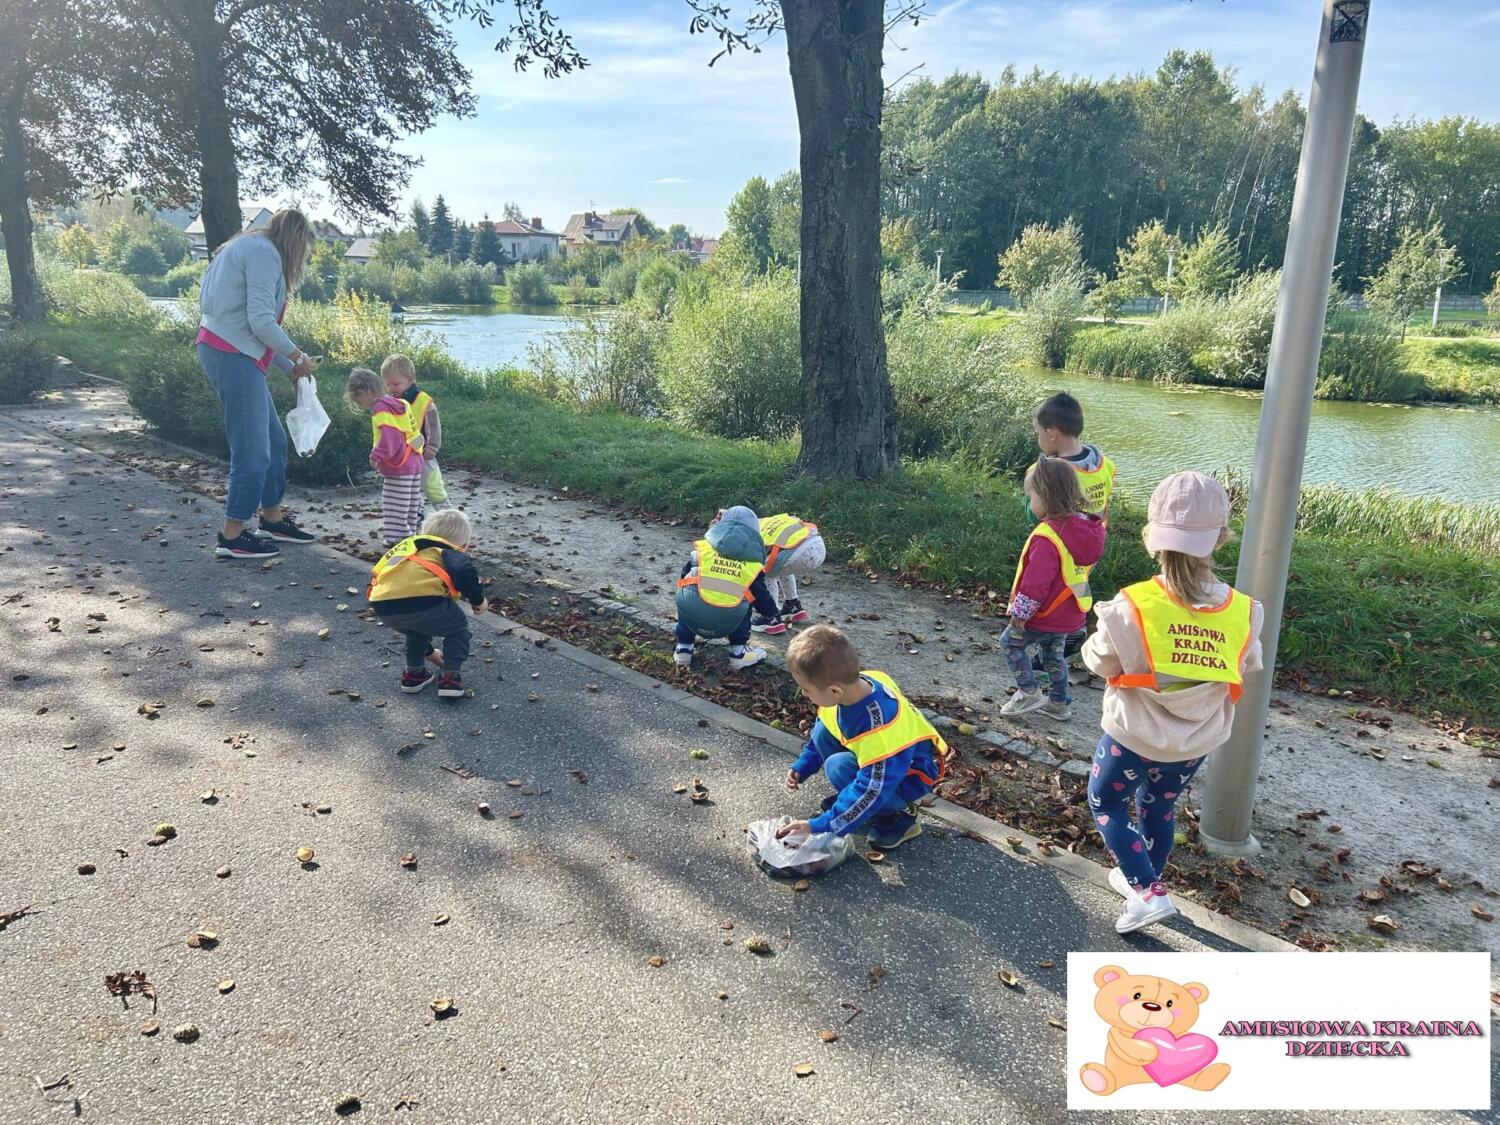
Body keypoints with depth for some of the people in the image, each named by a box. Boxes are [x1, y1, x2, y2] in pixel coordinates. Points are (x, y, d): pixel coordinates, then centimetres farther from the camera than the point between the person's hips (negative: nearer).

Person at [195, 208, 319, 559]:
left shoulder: (253, 248, 21)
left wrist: (290, 368, 19)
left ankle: (272, 519, 27)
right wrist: (297, 356, -6)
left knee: (274, 440, 16)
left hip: (233, 355, 10)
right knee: (252, 448, -6)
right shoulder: (264, 253, -11)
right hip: (232, 356, -10)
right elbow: (262, 322, -19)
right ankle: (232, 537, 1)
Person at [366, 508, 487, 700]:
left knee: (416, 628, 39)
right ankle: (451, 677, 15)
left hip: (382, 607, 6)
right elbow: (464, 572, -10)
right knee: (458, 628, 23)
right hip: (422, 602, -6)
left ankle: (414, 672, 37)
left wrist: (428, 651, 58)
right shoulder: (450, 553, 19)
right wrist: (478, 599, 10)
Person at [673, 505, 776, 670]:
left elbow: (685, 574, 27)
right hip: (726, 624, -1)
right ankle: (738, 653, 26)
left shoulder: (704, 546, 18)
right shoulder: (753, 562, 15)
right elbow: (760, 595, 25)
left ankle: (683, 648, 32)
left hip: (690, 615, 1)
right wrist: (772, 612, 48)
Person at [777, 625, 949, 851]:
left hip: (910, 774, -8)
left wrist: (819, 827, -34)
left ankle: (898, 816, -7)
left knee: (840, 768, -30)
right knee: (822, 731, -8)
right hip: (876, 755, 8)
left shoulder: (878, 727, -40)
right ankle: (851, 796, 9)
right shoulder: (852, 686, -17)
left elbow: (872, 790, -37)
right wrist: (802, 767, 2)